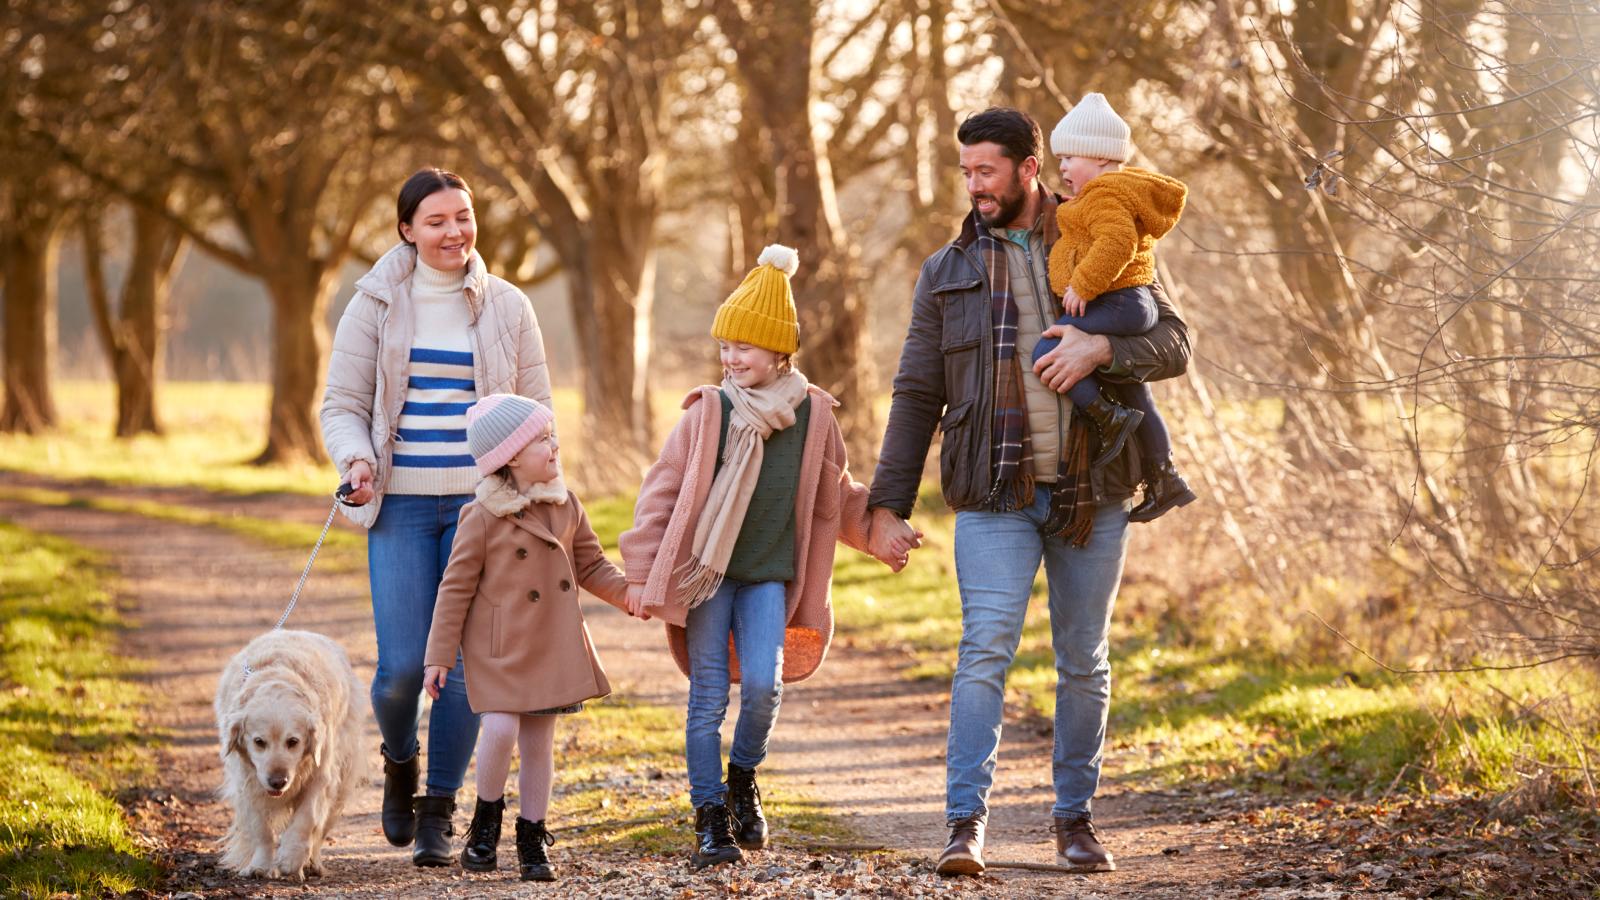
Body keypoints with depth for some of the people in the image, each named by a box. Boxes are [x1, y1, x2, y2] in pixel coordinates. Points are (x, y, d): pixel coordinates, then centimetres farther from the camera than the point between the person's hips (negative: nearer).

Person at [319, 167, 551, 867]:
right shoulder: (376, 305, 4)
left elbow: (537, 410, 11)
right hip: (401, 505, -1)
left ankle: (438, 811, 12)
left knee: (467, 663, -3)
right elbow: (342, 404, 6)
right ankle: (399, 761, 26)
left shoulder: (508, 308, 7)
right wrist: (356, 457, -15)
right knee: (401, 665, -8)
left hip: (482, 504, 1)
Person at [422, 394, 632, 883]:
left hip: (553, 645, 5)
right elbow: (455, 587, -7)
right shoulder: (482, 517, -12)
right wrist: (439, 655, -7)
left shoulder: (566, 507, 3)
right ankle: (487, 817, 8)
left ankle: (532, 839, 19)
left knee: (539, 742, 8)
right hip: (499, 648, -4)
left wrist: (630, 592, -3)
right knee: (501, 730, -17)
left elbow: (591, 566, 13)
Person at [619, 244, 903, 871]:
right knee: (708, 696, -2)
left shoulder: (812, 413, 1)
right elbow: (662, 491, -1)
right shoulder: (708, 412, -5)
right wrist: (641, 573, -4)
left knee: (763, 684, -13)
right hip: (707, 572, -1)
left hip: (771, 576, 1)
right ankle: (711, 820, 6)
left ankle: (743, 777, 15)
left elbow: (835, 494, 18)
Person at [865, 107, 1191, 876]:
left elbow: (1173, 345, 0)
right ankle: (966, 823, -16)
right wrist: (887, 504, 1)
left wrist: (1101, 348, -19)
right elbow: (916, 397, 8)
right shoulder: (947, 271, 9)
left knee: (1084, 662, 8)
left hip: (1090, 493, 1)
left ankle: (1075, 816, 20)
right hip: (996, 496, -1)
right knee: (985, 650, -14)